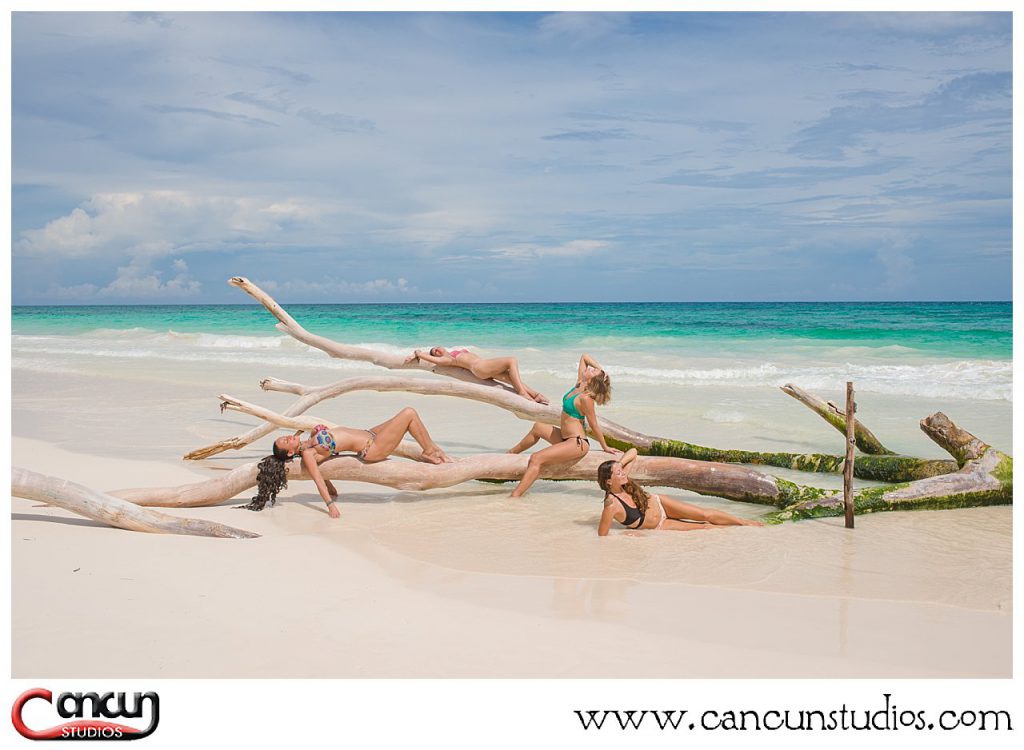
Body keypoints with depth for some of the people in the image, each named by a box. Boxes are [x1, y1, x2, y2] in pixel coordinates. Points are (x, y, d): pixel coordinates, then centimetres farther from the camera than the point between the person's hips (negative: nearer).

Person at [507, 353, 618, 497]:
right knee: (538, 427, 27)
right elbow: (585, 357, 14)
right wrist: (601, 369, 4)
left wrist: (605, 447, -8)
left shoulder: (585, 398, -22)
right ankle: (512, 453, 44)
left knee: (536, 459, -22)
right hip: (565, 438, 10)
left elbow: (594, 426, -14)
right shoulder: (579, 385, 3)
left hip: (577, 443, -10)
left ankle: (515, 495, -27)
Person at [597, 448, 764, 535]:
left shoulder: (623, 480, -18)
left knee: (706, 515, 1)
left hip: (660, 504, 4)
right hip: (659, 526, -4)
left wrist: (620, 463, -23)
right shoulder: (612, 504, -35)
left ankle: (743, 522, 20)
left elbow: (633, 451, -6)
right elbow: (602, 535, -30)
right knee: (702, 527, -3)